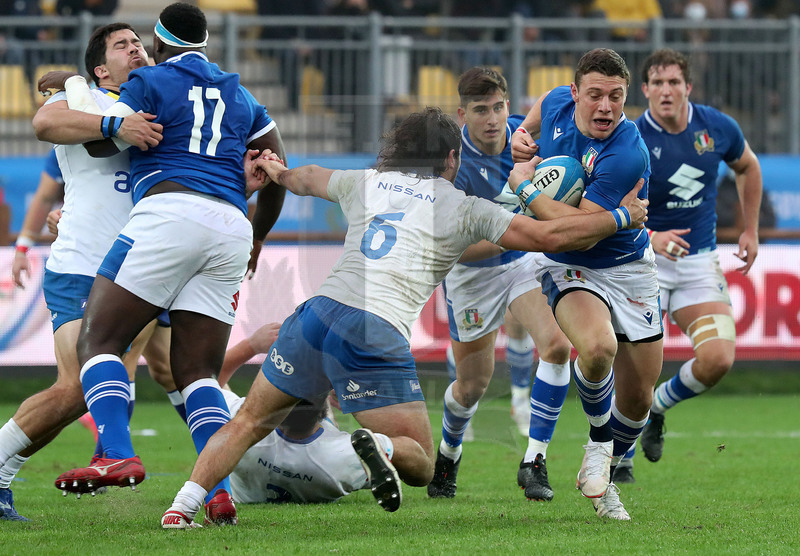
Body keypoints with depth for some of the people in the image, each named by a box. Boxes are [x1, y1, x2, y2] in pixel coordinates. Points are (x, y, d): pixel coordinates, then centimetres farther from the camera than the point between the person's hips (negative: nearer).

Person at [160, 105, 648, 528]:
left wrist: (279, 171, 67)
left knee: (251, 423, 17)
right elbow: (550, 237, 9)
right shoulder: (464, 208, 10)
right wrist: (621, 217, 23)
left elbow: (306, 178, 43)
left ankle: (183, 507, -1)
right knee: (421, 465, 4)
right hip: (380, 334, -4)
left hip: (319, 312, 4)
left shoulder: (364, 182, 21)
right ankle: (380, 446, -31)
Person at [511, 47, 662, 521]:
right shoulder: (559, 103, -11)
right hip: (567, 269, 2)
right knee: (598, 346, -31)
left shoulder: (628, 156, -29)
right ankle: (599, 441, -3)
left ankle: (602, 478, 34)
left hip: (627, 267, -2)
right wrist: (523, 135, 0)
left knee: (637, 400, 4)